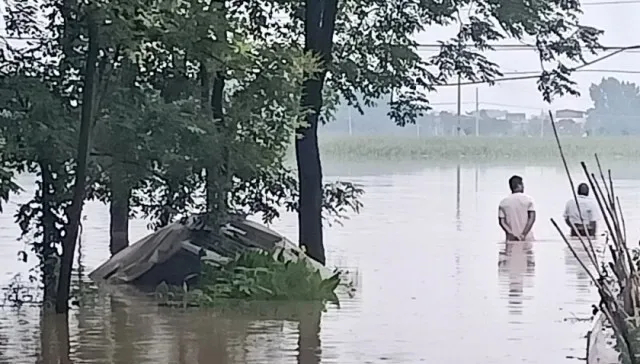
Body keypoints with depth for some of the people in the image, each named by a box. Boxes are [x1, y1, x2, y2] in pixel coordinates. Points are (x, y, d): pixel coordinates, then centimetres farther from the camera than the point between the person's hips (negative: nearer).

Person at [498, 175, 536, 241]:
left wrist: (511, 234, -8)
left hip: (511, 240, 1)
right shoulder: (528, 199, 0)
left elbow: (501, 221, -2)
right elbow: (532, 218, -8)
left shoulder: (503, 202, 4)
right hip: (527, 238, -1)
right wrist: (524, 234, -12)